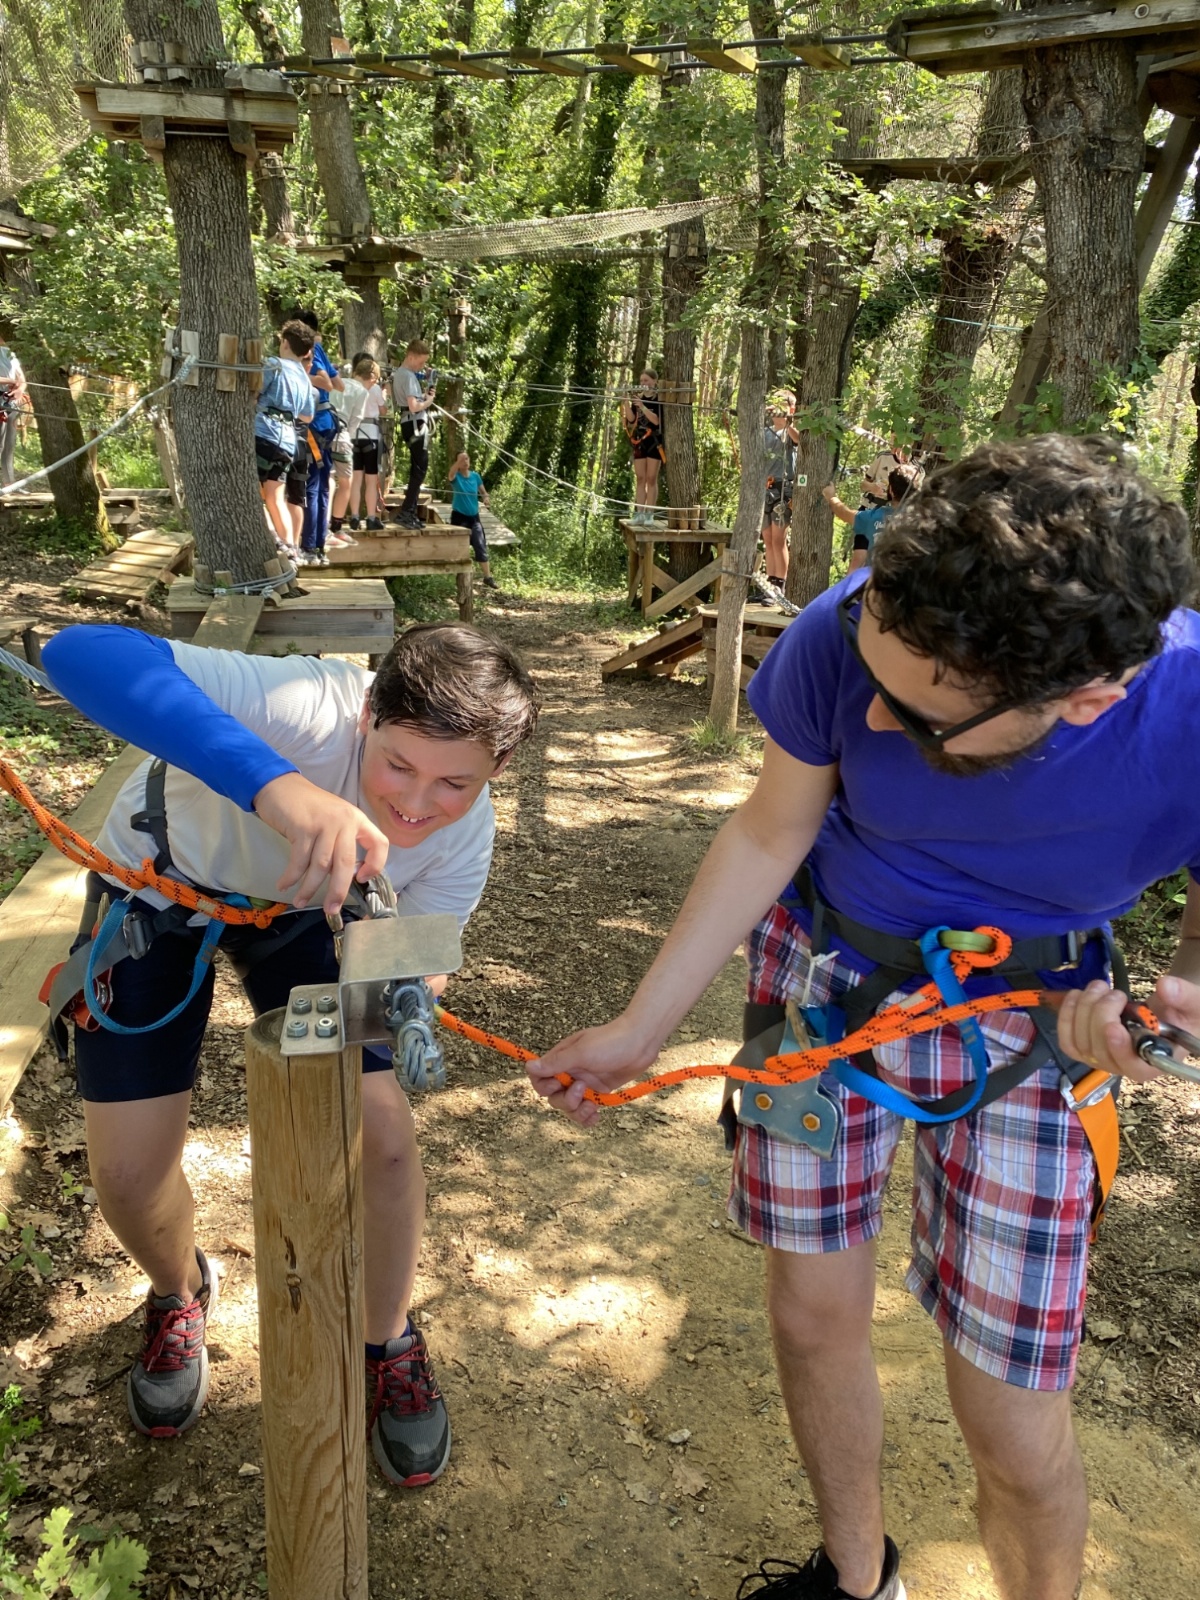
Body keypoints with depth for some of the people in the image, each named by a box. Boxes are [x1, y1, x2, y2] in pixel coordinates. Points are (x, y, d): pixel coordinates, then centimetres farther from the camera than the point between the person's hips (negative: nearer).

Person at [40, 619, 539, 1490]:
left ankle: (389, 1342, 21)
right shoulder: (307, 711, -43)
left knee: (384, 1138, -10)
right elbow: (81, 653, -57)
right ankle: (180, 1293, 35)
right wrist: (274, 785, -71)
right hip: (161, 887, -2)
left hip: (302, 908, 2)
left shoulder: (464, 837, -27)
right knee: (129, 1170, -3)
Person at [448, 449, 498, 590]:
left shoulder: (475, 476, 2)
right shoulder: (456, 477, -9)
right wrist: (459, 460, -54)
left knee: (481, 547, -2)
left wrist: (485, 498, -12)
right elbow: (451, 472, -33)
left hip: (473, 517, 3)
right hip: (459, 517, -3)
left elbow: (483, 491, 13)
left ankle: (488, 577, 2)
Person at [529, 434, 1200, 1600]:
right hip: (822, 978, 2)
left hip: (1021, 1035, -1)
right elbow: (768, 834, -10)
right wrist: (637, 1031, -6)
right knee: (813, 1314, 12)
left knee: (1012, 1427, 2)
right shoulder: (849, 634, -27)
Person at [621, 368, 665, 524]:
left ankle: (649, 514, 0)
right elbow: (631, 419, 1)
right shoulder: (638, 397, 9)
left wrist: (642, 406, -23)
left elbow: (657, 420, -15)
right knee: (640, 479, 5)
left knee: (651, 479, -2)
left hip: (654, 441, -5)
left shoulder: (660, 399, -5)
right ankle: (639, 513, 6)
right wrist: (626, 402, -12)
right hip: (639, 441, 5)